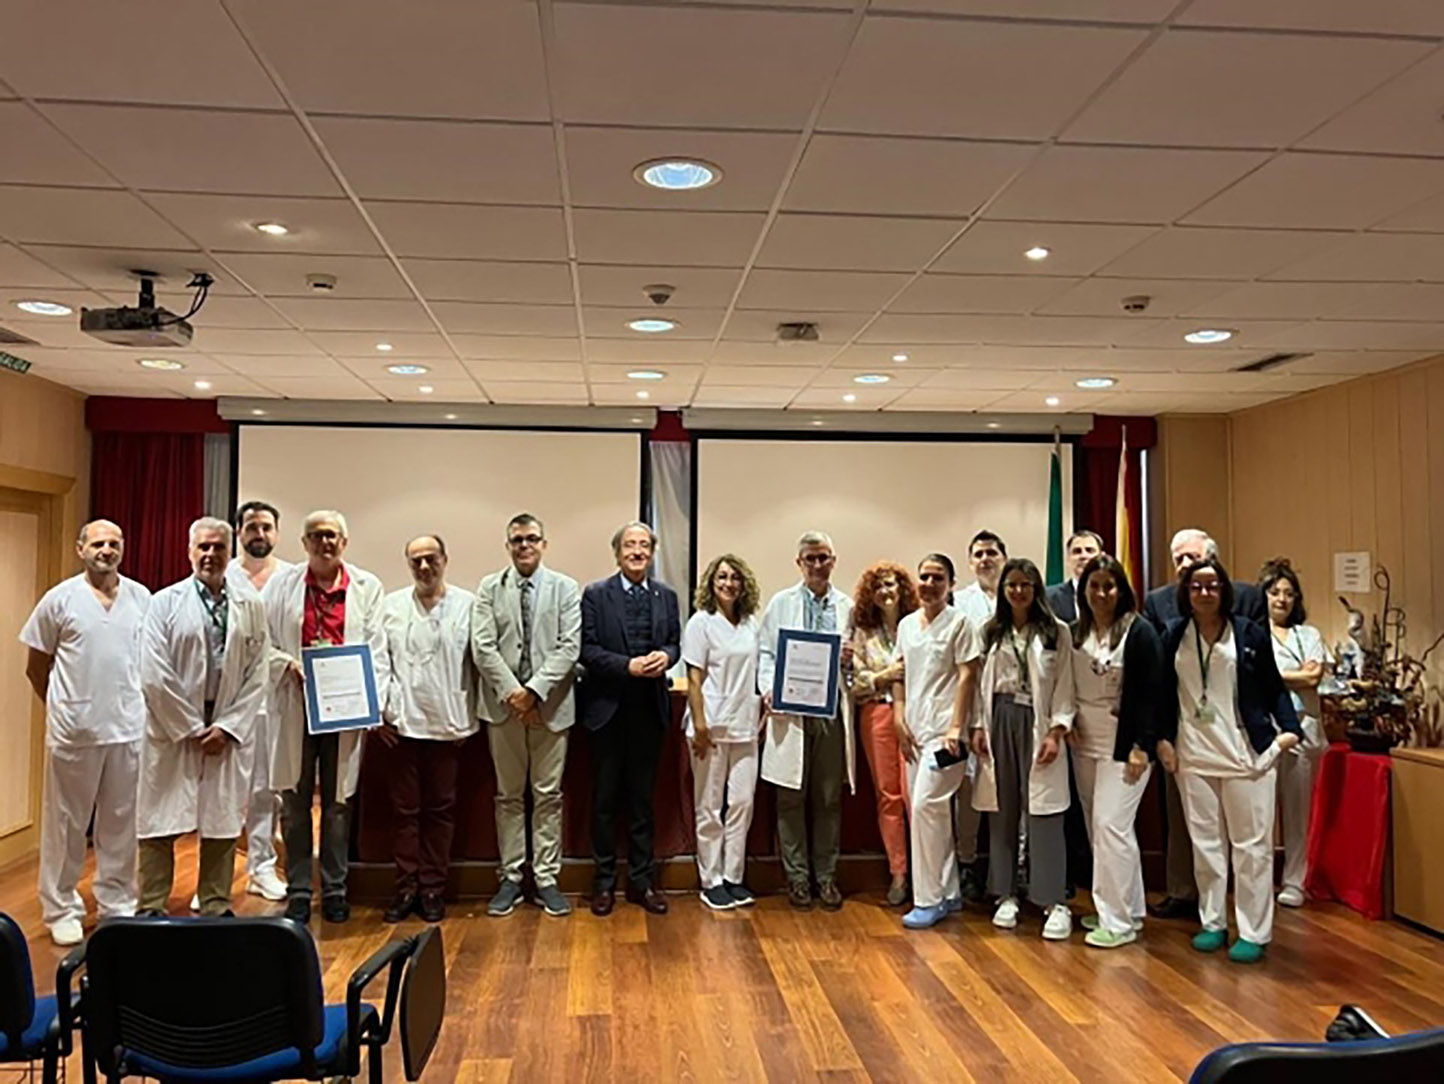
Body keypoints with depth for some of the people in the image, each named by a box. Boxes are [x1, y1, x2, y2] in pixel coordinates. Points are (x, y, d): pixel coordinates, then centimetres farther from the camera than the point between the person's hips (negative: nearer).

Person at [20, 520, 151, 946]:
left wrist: (134, 704, 9)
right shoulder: (59, 599, -3)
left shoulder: (142, 598, 3)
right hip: (74, 732, -2)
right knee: (66, 823, 9)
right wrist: (62, 707, 9)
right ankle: (61, 910, 22)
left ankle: (118, 906, 23)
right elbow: (36, 667, 5)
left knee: (122, 824, 11)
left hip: (129, 730, 2)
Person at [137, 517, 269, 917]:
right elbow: (154, 676, -6)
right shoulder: (165, 603, 0)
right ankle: (151, 909, 15)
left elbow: (258, 674, 2)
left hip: (229, 731, 2)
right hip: (174, 729, -2)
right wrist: (192, 729, -8)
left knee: (223, 824, 8)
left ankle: (217, 907, 19)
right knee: (161, 825, 3)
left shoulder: (250, 606, 5)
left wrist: (228, 727, -6)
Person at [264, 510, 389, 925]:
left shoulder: (367, 587, 4)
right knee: (295, 801, 7)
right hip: (295, 706, 0)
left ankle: (335, 890, 20)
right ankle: (298, 891, 18)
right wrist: (289, 664, -13)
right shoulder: (282, 584, 5)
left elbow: (378, 650, 1)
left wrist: (371, 700, -11)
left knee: (338, 801, 8)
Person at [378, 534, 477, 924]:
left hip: (447, 723, -1)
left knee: (440, 808, 7)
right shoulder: (391, 605, 6)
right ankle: (406, 887, 17)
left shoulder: (467, 604, 0)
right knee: (404, 808, 7)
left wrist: (470, 717, -5)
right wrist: (378, 712, -1)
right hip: (401, 722, 1)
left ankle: (433, 888, 17)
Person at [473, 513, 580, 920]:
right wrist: (511, 692, -12)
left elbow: (569, 647, -5)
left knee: (548, 796, 5)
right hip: (503, 705, 1)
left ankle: (546, 879, 13)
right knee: (509, 796, 9)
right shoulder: (490, 589, 6)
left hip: (550, 705, -1)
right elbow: (483, 647, -2)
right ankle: (511, 878, 18)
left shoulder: (565, 589, 3)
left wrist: (534, 690, -14)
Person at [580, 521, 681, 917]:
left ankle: (642, 880, 20)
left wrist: (665, 656, -13)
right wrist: (628, 666, -19)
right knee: (605, 799, 7)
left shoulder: (666, 596, 9)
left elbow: (675, 643, 10)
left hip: (650, 709, 3)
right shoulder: (596, 595, -2)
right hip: (609, 708, -3)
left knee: (643, 798, 11)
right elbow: (587, 649, -8)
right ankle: (604, 881, 18)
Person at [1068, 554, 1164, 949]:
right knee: (1097, 828, 11)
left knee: (1111, 826, -9)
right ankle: (1128, 908, 24)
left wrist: (1142, 746, -15)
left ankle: (1119, 920, 1)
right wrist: (1066, 723, -1)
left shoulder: (1139, 632, -9)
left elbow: (1151, 693, -11)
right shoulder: (1075, 634, 7)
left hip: (1124, 744, -6)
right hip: (1084, 742, 6)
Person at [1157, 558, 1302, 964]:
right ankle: (1212, 922, 21)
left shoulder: (1249, 633, 0)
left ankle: (1253, 933, 9)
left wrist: (1289, 728, -9)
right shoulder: (1174, 636, 6)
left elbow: (1274, 687, 3)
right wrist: (1163, 739, 5)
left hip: (1246, 751, -2)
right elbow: (1164, 692, 10)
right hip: (1193, 752, 3)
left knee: (1251, 842, 1)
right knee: (1205, 841, 9)